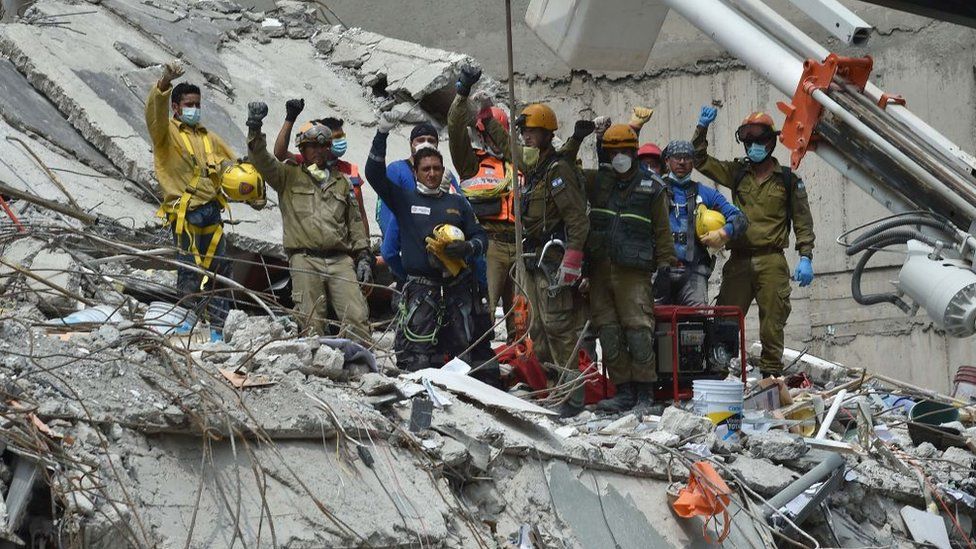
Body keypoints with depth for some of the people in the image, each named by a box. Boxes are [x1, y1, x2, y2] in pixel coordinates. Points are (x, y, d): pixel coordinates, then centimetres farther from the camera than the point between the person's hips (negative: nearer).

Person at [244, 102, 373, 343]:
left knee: (357, 317, -10)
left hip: (340, 259, 2)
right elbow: (262, 160, -5)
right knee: (312, 323, -7)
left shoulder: (342, 182, 22)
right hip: (305, 258, -2)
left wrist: (363, 256, 14)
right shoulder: (289, 176, 12)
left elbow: (355, 222, 23)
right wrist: (254, 129, -21)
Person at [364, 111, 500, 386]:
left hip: (459, 286, 2)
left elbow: (480, 236, 16)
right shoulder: (404, 200, 9)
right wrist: (382, 135, -11)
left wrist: (468, 248, -8)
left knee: (474, 350, 2)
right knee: (417, 355, -12)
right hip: (421, 288, -2)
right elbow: (374, 174, -2)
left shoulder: (457, 203, 16)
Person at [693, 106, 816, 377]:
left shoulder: (788, 179, 7)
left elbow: (803, 221, 6)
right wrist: (702, 128, 1)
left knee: (772, 323, 0)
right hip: (739, 260, 2)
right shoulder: (737, 172, 14)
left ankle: (771, 374, 5)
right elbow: (701, 161, 14)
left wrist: (806, 257, -3)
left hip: (771, 261, -2)